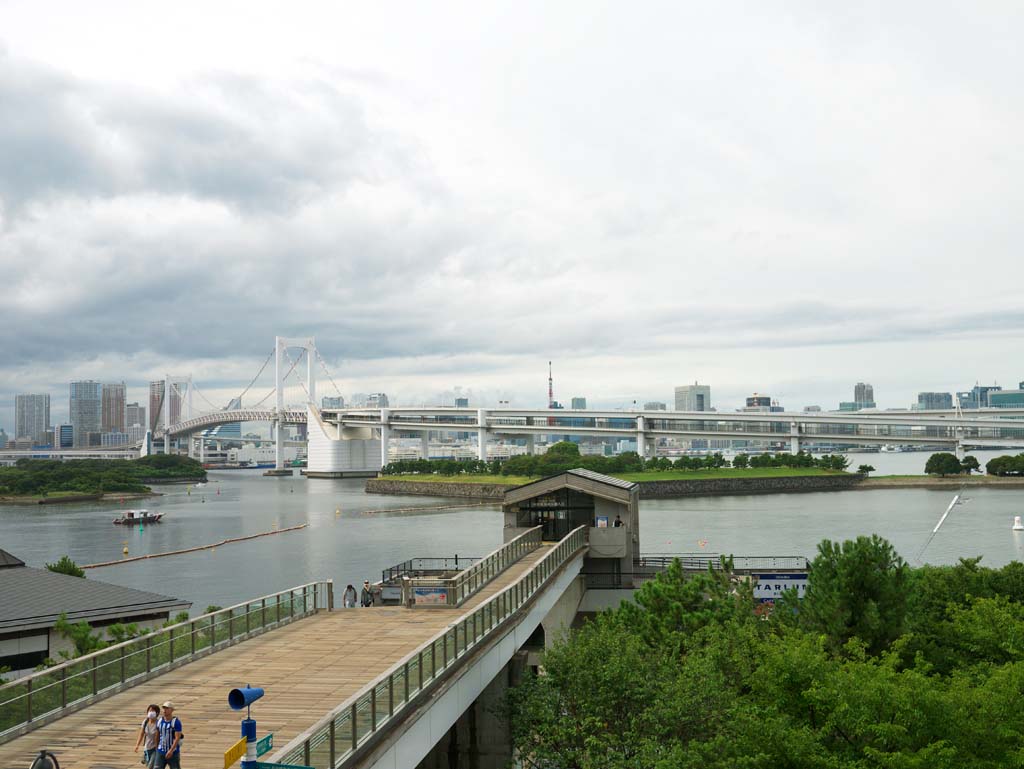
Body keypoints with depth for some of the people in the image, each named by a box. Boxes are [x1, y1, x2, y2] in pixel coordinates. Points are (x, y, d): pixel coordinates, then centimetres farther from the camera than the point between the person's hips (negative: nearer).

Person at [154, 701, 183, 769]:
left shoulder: (176, 722, -12)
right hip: (161, 752, 4)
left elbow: (177, 738, -17)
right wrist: (156, 748, 17)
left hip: (173, 753, -4)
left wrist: (171, 751, -24)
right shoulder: (159, 721, 4)